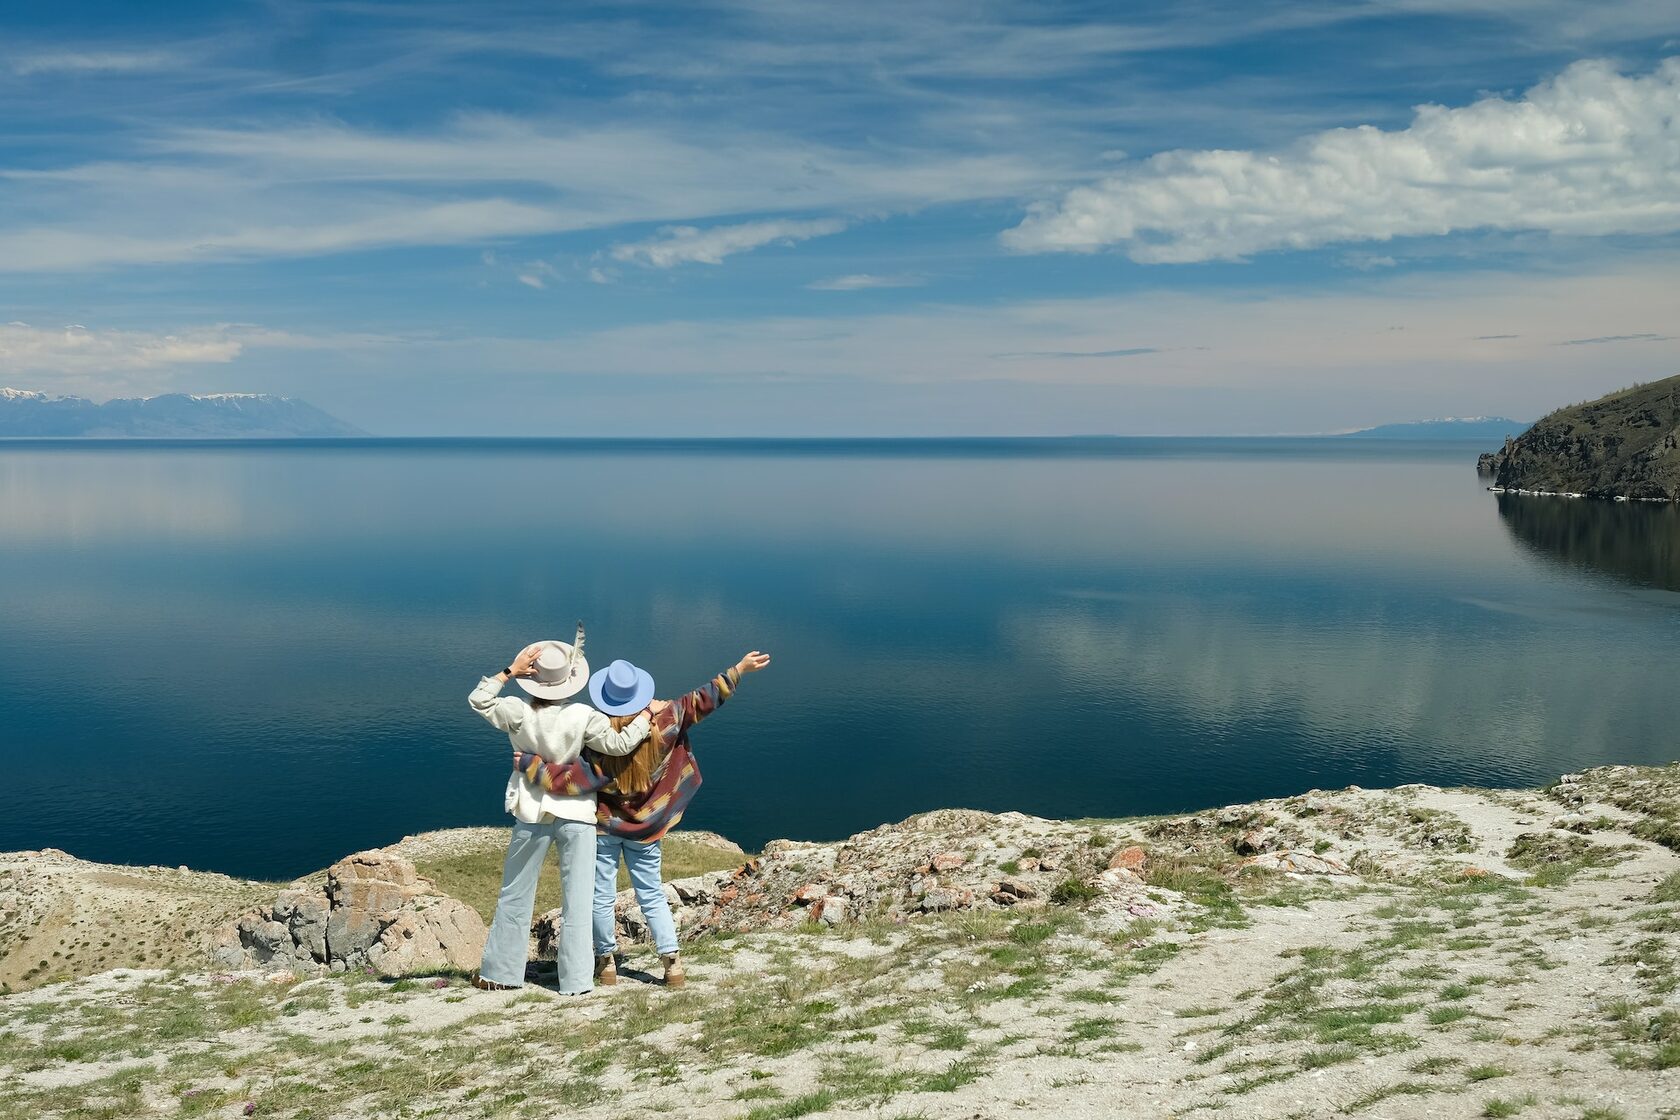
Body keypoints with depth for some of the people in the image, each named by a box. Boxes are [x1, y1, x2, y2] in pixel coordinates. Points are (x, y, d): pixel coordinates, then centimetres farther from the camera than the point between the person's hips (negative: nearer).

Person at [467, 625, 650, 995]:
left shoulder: (518, 712, -9)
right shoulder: (583, 717, -14)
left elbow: (478, 700, 5)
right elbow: (618, 744, -14)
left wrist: (509, 671, 3)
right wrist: (647, 717, -2)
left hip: (532, 814, 2)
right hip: (576, 815, -2)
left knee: (515, 896, 16)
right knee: (577, 902, 4)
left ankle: (498, 972, 24)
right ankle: (576, 982, 4)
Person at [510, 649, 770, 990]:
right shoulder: (663, 725, -16)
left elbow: (571, 780, -25)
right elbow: (702, 700, -11)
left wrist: (529, 765, -14)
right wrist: (739, 669, -5)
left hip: (604, 826, -3)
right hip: (645, 828, 3)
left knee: (602, 897, 12)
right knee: (652, 895, 14)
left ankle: (606, 963, 23)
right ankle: (671, 962, 10)